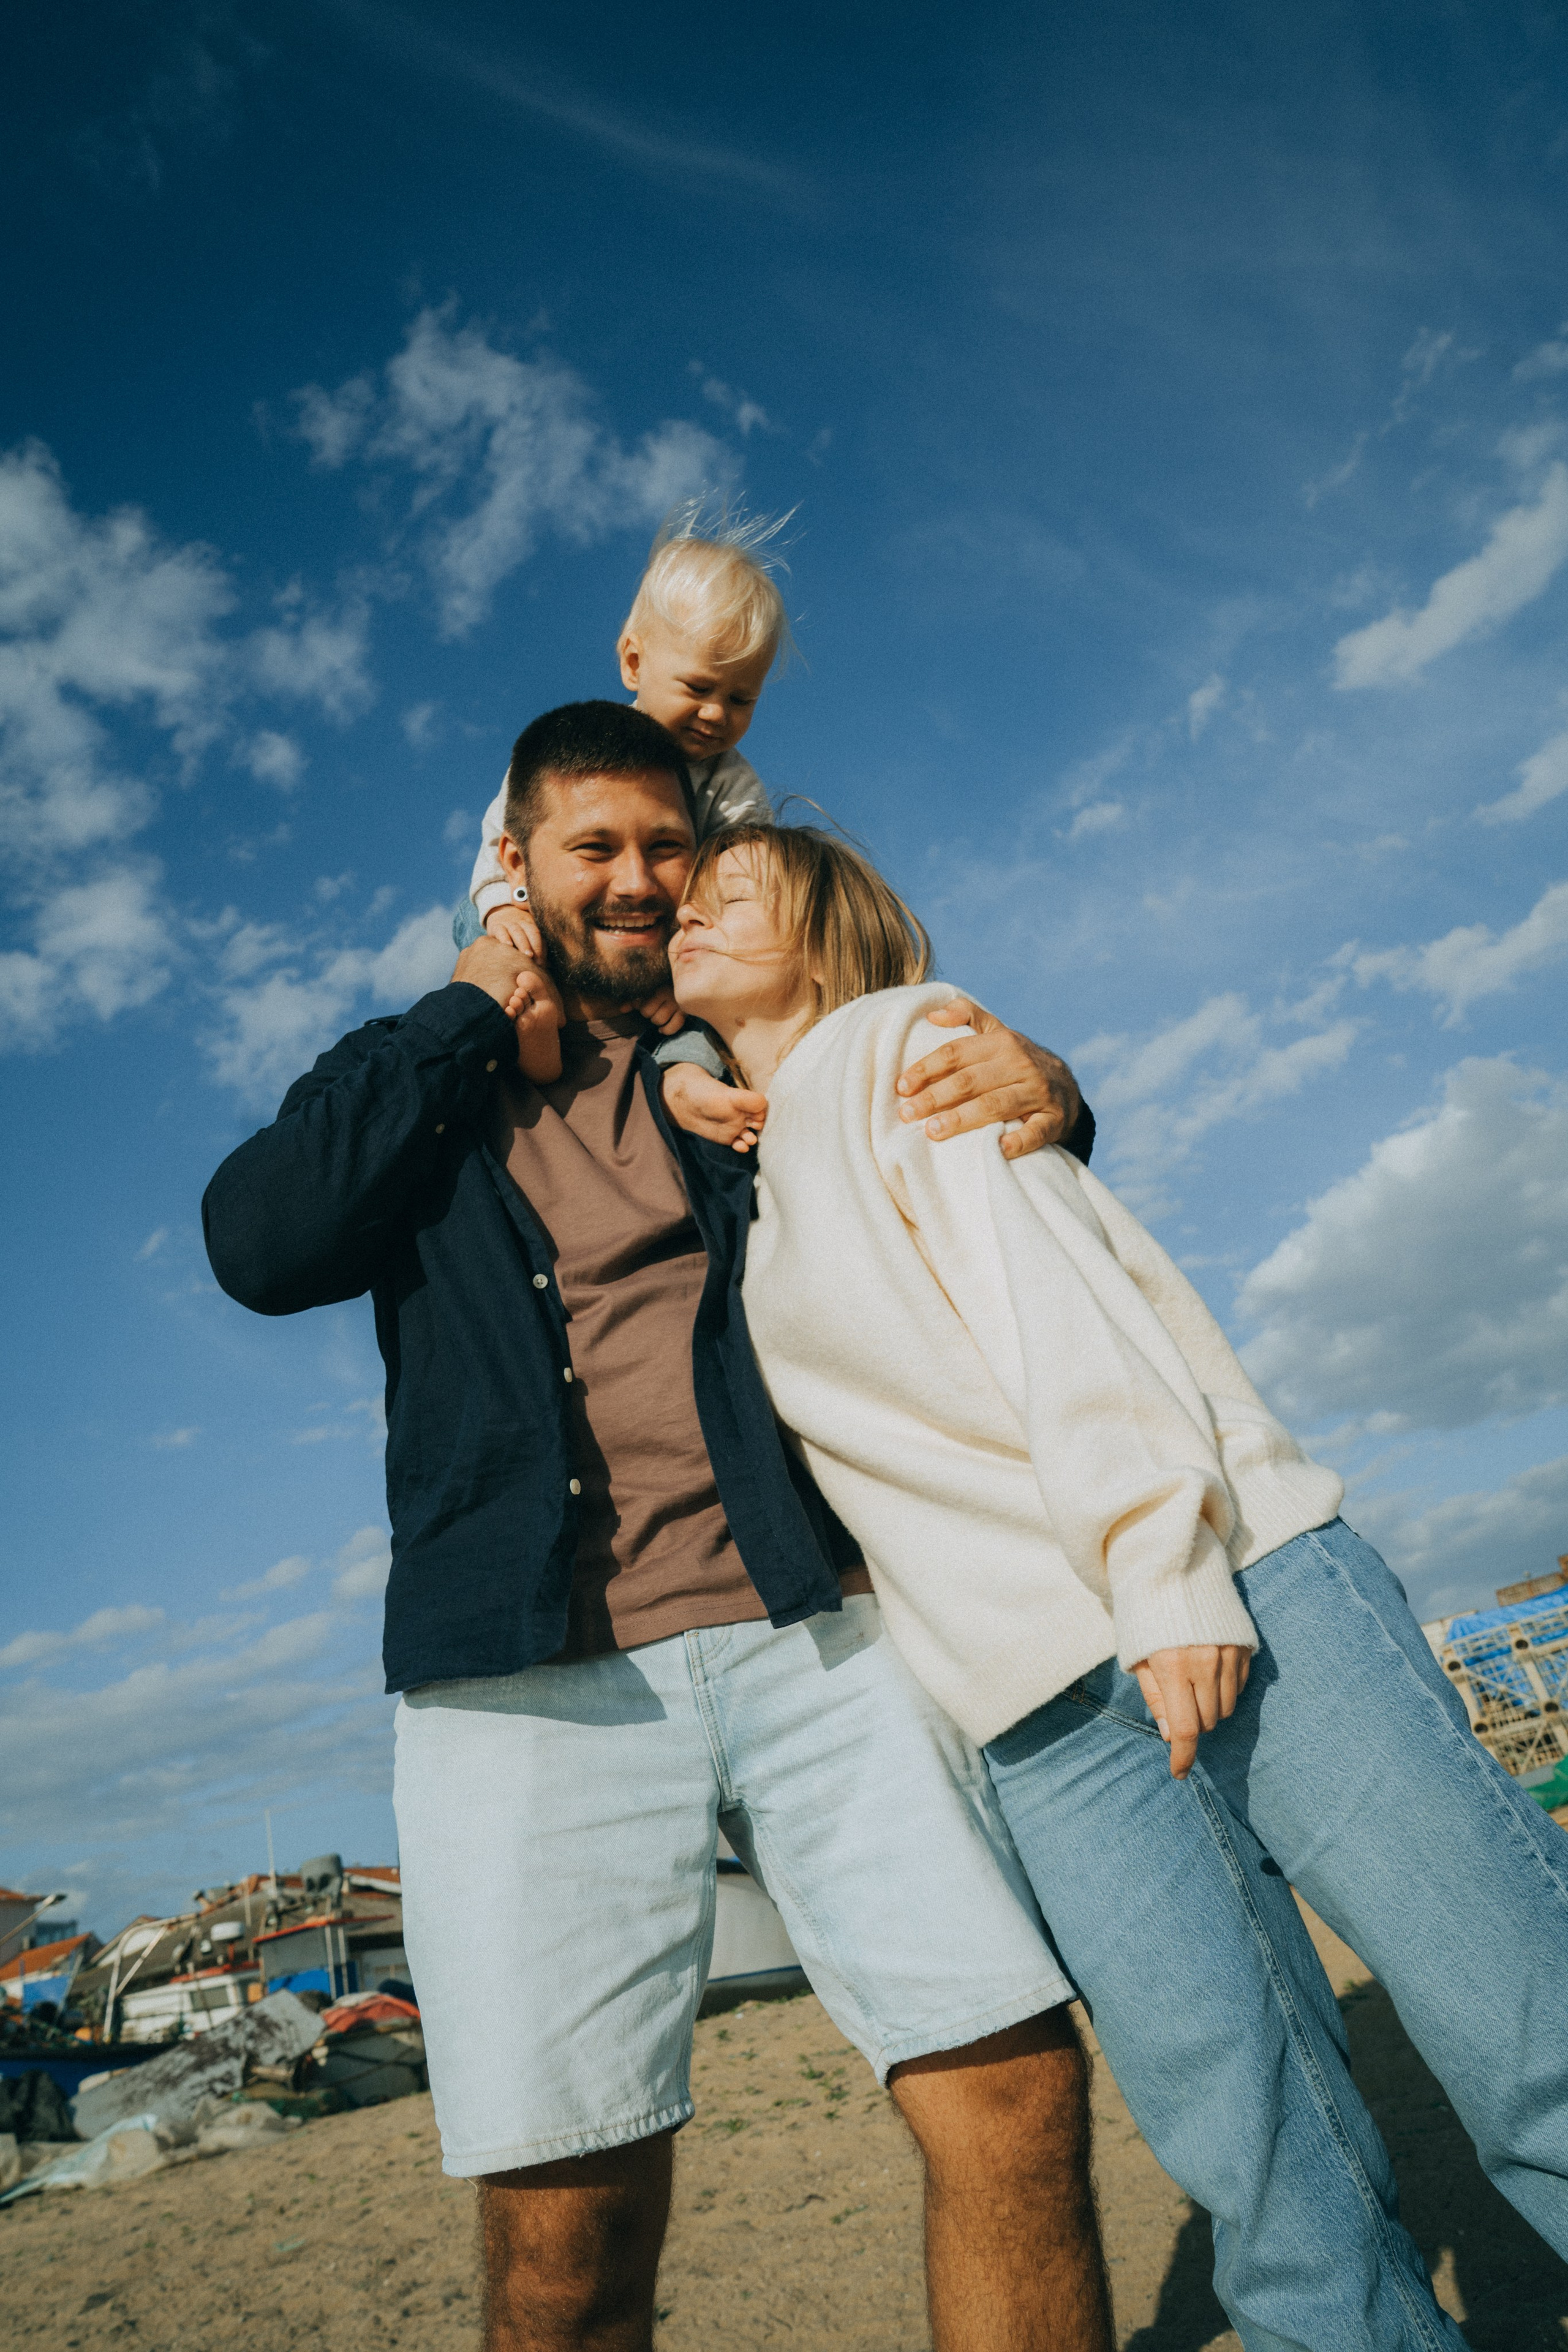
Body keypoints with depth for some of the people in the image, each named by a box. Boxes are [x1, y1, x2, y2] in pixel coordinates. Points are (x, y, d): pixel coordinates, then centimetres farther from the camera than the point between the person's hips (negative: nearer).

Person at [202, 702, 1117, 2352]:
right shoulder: (415, 1087, 16)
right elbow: (258, 1248, -2)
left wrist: (1038, 1096, -1)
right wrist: (466, 1021, 1)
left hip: (812, 1627, 2)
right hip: (531, 1672, -1)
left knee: (1016, 2087, -4)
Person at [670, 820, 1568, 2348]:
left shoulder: (900, 1040, 6)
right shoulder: (732, 1198, 21)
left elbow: (1053, 1294, -7)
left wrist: (1167, 1566, -17)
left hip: (1236, 1590, -4)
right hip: (1045, 1714, 4)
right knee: (1279, 2196, -1)